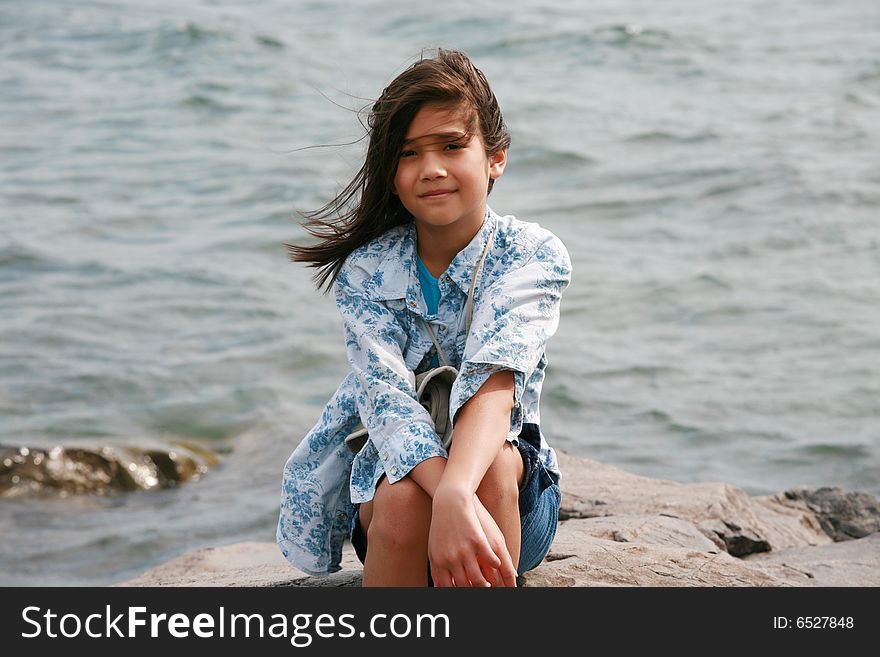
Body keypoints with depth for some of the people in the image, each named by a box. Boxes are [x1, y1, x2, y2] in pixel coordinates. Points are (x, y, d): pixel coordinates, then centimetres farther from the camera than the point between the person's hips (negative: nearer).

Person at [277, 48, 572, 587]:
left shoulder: (534, 256, -11)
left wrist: (458, 488, -50)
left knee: (490, 463, -35)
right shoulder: (366, 270, -8)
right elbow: (385, 396, -24)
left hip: (516, 503, 0)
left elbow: (495, 381, -29)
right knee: (406, 499, -35)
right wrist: (448, 502, -46)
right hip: (390, 475, 1)